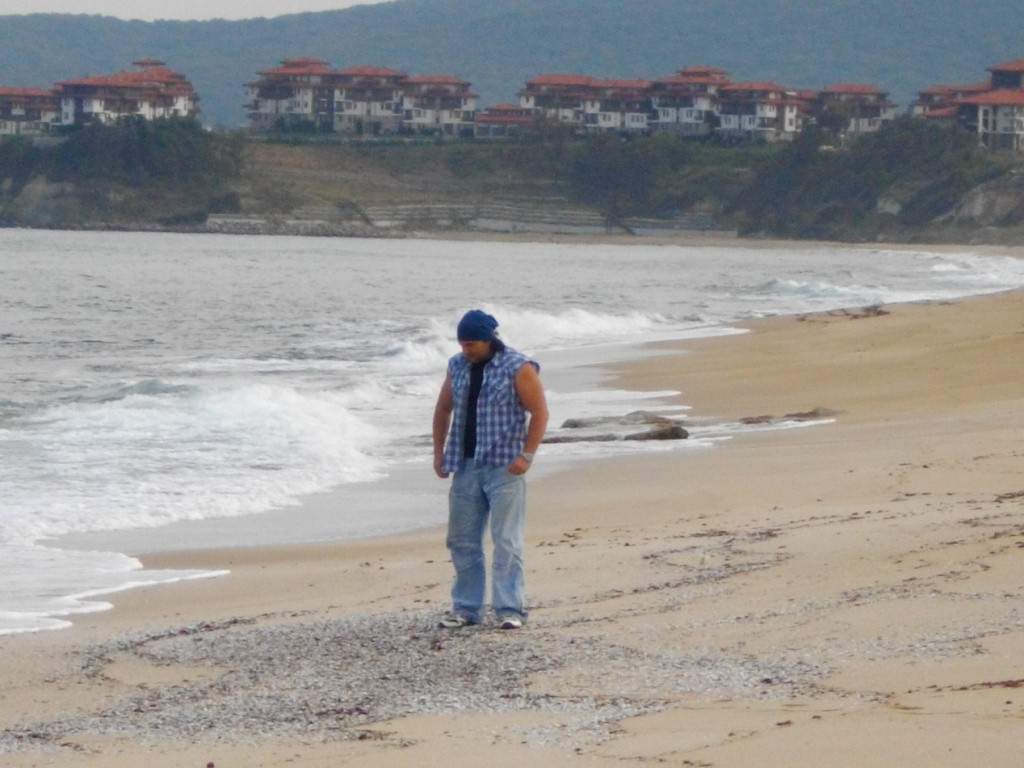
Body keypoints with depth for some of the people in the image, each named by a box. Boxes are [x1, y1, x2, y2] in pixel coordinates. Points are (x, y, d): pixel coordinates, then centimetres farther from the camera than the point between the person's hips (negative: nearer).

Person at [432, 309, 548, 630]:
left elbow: (539, 413, -8)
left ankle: (510, 609, -5)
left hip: (503, 468, -6)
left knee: (506, 541, -7)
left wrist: (526, 456, -14)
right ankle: (465, 607, 16)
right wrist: (439, 453, 12)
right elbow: (443, 409, 19)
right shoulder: (458, 366, 10)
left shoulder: (518, 368, -7)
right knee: (462, 540, 8)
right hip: (465, 466, 6)